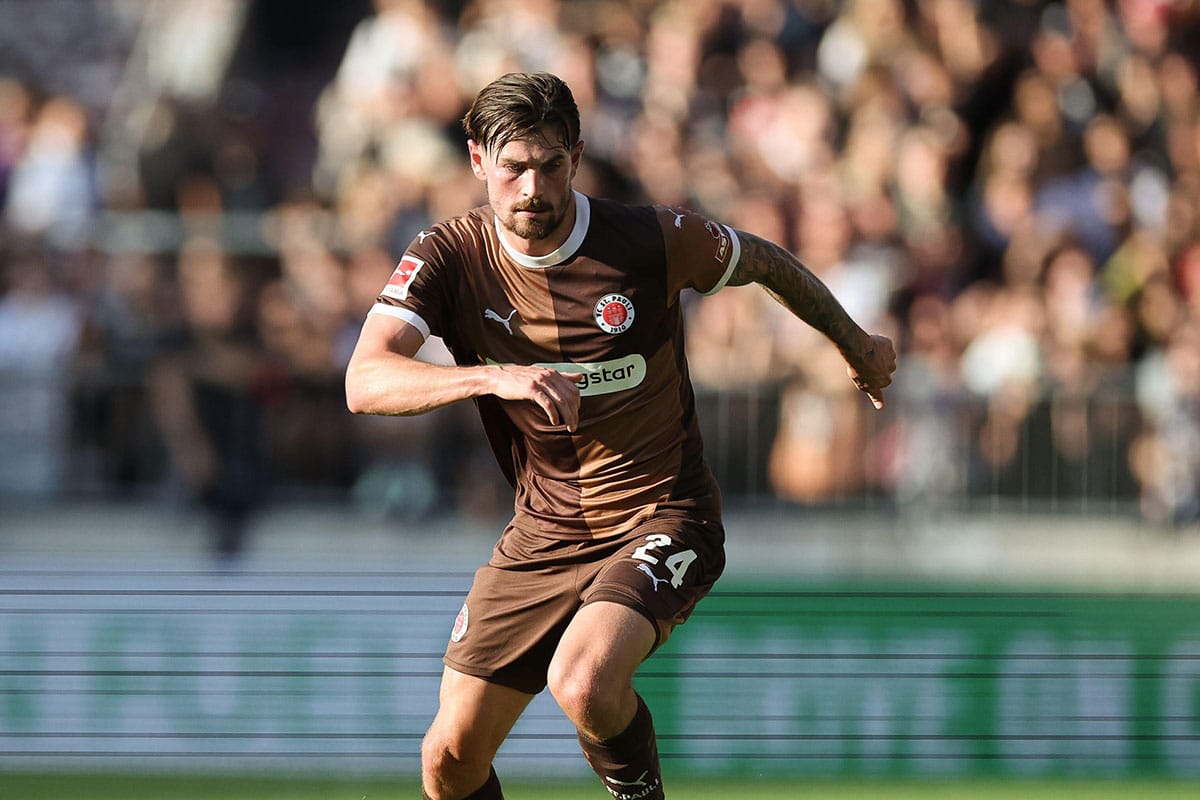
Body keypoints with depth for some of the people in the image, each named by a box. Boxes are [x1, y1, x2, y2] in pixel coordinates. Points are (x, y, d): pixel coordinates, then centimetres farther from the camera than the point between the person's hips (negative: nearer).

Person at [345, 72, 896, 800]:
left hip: (663, 516, -4)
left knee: (584, 684, -31)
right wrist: (494, 378, -41)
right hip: (543, 533, 4)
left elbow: (766, 262, 6)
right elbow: (365, 382, -25)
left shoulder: (652, 240, -15)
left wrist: (857, 346, 22)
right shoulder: (448, 258, -10)